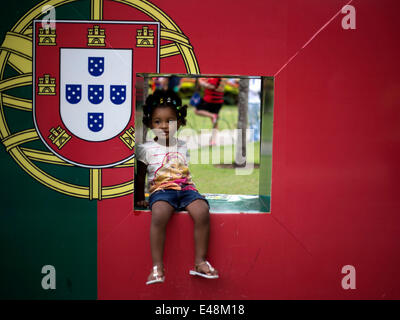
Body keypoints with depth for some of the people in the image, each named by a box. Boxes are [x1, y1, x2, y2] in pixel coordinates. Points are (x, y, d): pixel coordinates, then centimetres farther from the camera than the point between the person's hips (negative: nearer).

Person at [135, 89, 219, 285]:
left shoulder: (184, 147, 17)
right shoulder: (146, 149, 11)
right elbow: (140, 176, 17)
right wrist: (139, 198, 11)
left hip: (186, 188, 3)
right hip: (161, 190, -2)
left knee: (202, 211, -29)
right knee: (159, 214, -37)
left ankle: (200, 261, -21)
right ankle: (157, 266, -33)